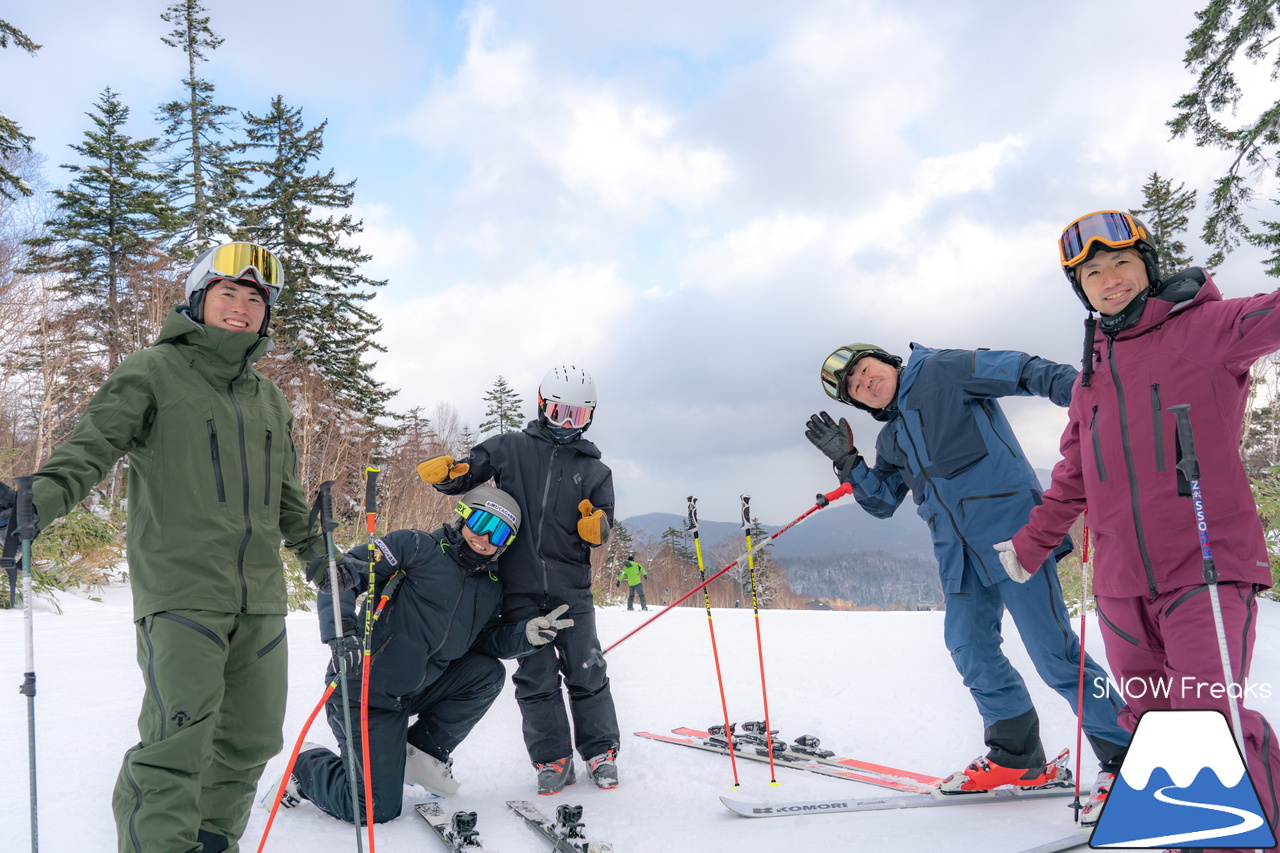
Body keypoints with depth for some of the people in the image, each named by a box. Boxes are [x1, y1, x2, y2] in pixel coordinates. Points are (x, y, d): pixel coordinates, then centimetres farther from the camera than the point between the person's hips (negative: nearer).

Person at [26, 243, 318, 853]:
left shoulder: (269, 398, 19)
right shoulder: (153, 372, 1)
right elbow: (92, 445, -12)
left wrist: (309, 545, 25)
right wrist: (41, 498, -30)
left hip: (260, 598, 6)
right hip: (179, 593, -6)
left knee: (251, 740, 12)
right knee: (178, 744, -14)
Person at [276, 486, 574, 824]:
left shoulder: (491, 588, 8)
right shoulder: (416, 548, -12)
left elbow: (484, 641, 9)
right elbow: (342, 573, -15)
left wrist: (526, 634, -10)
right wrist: (342, 633, -30)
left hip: (416, 692, 6)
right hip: (366, 692, -6)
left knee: (488, 672, -11)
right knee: (377, 811, -8)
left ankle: (422, 754, 3)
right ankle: (305, 769, 21)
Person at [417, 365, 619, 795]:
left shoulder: (595, 469, 12)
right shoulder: (509, 448, 9)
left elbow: (602, 529, 10)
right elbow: (467, 475, 8)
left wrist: (596, 526, -14)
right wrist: (445, 472, -15)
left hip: (571, 590, 1)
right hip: (520, 587, -1)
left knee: (587, 673, 5)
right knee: (535, 678, 4)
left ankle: (600, 750, 22)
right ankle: (552, 758, 17)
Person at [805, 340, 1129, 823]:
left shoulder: (943, 371, 1)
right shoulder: (891, 439, 21)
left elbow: (1022, 371, -7)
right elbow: (882, 502, 20)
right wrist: (846, 460, 7)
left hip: (1009, 527, -8)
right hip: (960, 554, 8)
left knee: (1052, 651, -8)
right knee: (970, 649, 6)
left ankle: (1127, 758, 4)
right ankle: (1016, 758, 21)